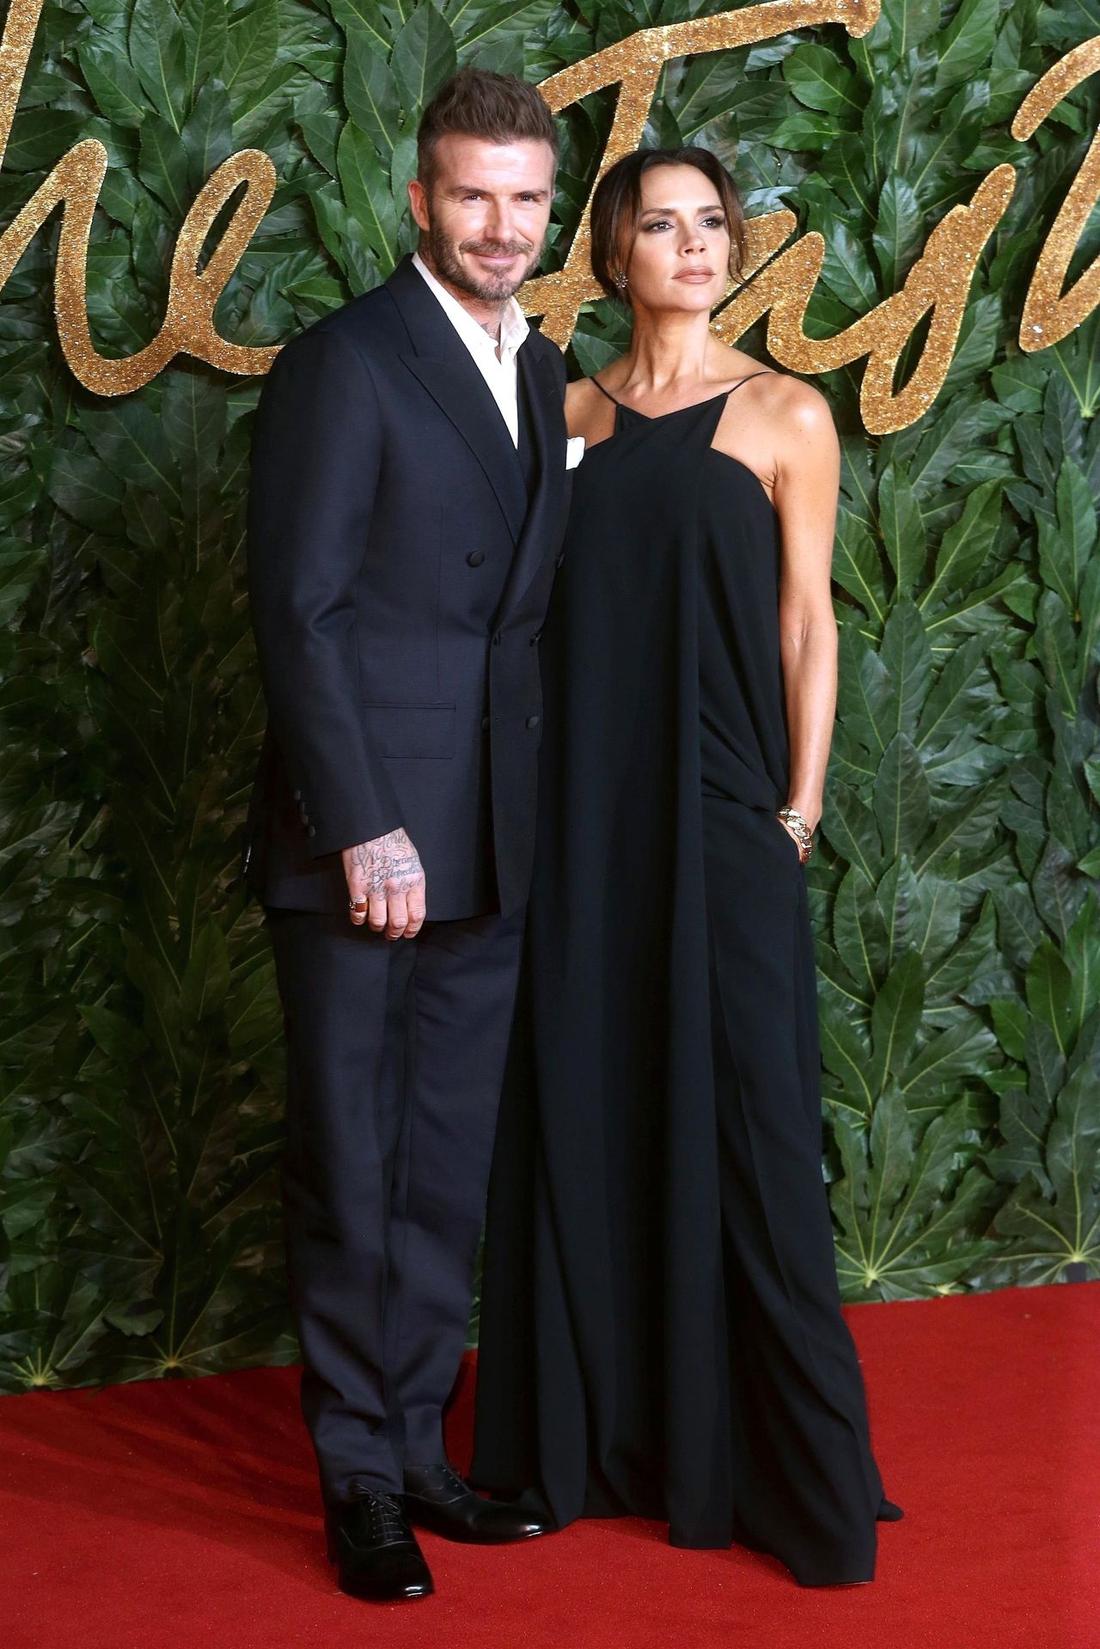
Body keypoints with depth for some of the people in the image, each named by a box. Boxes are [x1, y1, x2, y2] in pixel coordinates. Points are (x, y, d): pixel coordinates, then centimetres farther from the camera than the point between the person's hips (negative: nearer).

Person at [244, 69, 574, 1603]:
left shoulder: (545, 376, 13)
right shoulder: (343, 365, -8)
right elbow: (299, 613, -13)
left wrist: (536, 810, 7)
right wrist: (364, 830, -17)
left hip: (486, 844, 7)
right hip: (359, 840, -6)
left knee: (449, 1177, 13)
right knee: (351, 1176, 3)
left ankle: (417, 1453, 25)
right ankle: (359, 1480, 15)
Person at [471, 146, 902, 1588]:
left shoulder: (784, 415, 1)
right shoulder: (576, 414, 10)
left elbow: (808, 620, 0)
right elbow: (553, 616, 10)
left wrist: (801, 801, -6)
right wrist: (540, 801, 2)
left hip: (722, 813, -3)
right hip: (586, 814, 4)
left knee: (744, 1118, -2)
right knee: (586, 1107, 7)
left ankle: (796, 1472, 8)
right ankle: (600, 1431, 21)